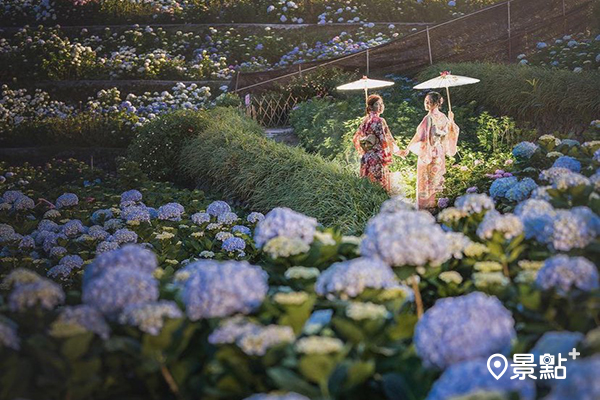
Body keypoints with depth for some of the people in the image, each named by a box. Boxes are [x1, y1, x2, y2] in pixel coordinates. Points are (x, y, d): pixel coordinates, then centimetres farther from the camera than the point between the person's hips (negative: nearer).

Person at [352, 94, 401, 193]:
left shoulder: (365, 120, 8)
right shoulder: (378, 121, -15)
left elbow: (356, 139, 14)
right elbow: (384, 141, -17)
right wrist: (397, 151, -3)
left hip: (366, 158, 8)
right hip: (378, 158, -8)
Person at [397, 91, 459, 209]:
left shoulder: (429, 118, -18)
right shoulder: (443, 117, 4)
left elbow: (419, 136, -22)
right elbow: (452, 132, 16)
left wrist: (407, 149, -19)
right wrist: (451, 120, 34)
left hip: (428, 153, -7)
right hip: (440, 154, 7)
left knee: (425, 181, 1)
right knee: (436, 181, 14)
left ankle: (424, 207, 5)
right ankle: (435, 205, 20)